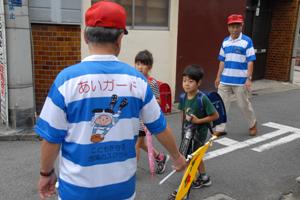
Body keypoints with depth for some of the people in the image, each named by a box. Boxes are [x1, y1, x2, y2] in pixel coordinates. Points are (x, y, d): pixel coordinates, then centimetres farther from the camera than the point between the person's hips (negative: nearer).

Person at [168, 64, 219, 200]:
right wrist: (184, 129, 12)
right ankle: (203, 178, 45)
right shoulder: (183, 97, -6)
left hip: (198, 132, -7)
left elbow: (215, 115, -17)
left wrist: (198, 120, -23)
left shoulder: (203, 99, -24)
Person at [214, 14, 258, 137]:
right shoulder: (225, 42, 7)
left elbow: (250, 61, -9)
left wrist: (249, 78, -14)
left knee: (244, 104, 8)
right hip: (225, 80, 4)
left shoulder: (247, 41, -7)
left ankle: (253, 124, 32)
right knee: (222, 104, 5)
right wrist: (218, 77, 11)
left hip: (240, 81, -4)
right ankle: (220, 129, 14)